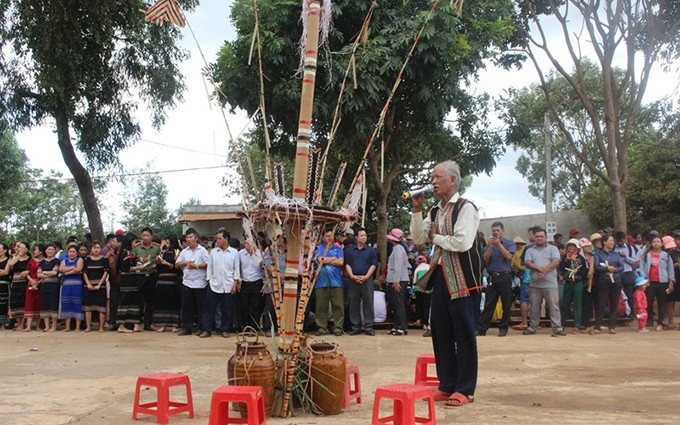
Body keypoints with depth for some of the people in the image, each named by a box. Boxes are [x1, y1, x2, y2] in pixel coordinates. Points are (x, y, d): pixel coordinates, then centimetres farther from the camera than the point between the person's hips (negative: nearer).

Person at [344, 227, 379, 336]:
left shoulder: (371, 250, 8)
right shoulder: (350, 250, 13)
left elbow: (374, 265, 2)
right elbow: (347, 264, 7)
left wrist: (366, 277, -10)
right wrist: (352, 276, -8)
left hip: (367, 279, -1)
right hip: (353, 280, 2)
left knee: (368, 304, -2)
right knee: (354, 304, 3)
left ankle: (368, 327, 2)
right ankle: (355, 327, 10)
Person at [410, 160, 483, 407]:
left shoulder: (465, 208, -9)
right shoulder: (435, 212, 15)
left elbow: (463, 243, -20)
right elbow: (418, 238, 11)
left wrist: (436, 237, -7)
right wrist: (417, 210, 1)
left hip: (462, 278, -8)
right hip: (440, 275, 8)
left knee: (464, 333, -1)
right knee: (440, 331, 10)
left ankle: (465, 389, 7)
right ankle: (447, 385, 21)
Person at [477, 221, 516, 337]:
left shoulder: (510, 243, 5)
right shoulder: (490, 244, 13)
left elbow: (508, 256, -11)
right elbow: (486, 259, 4)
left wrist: (499, 244, -14)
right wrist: (490, 246, -9)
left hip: (505, 276, -2)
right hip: (492, 277, 2)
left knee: (506, 305, 2)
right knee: (488, 304, 1)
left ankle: (503, 328, 11)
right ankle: (481, 329, 0)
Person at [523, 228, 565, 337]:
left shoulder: (552, 248, 9)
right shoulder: (530, 250, 15)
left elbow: (556, 262, -6)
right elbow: (527, 263, -2)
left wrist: (545, 270, -16)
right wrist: (539, 269, -17)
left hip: (550, 283, -3)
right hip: (534, 284, 3)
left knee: (554, 306, -5)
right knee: (534, 307, 8)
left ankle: (557, 328, -4)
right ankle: (532, 328, 17)